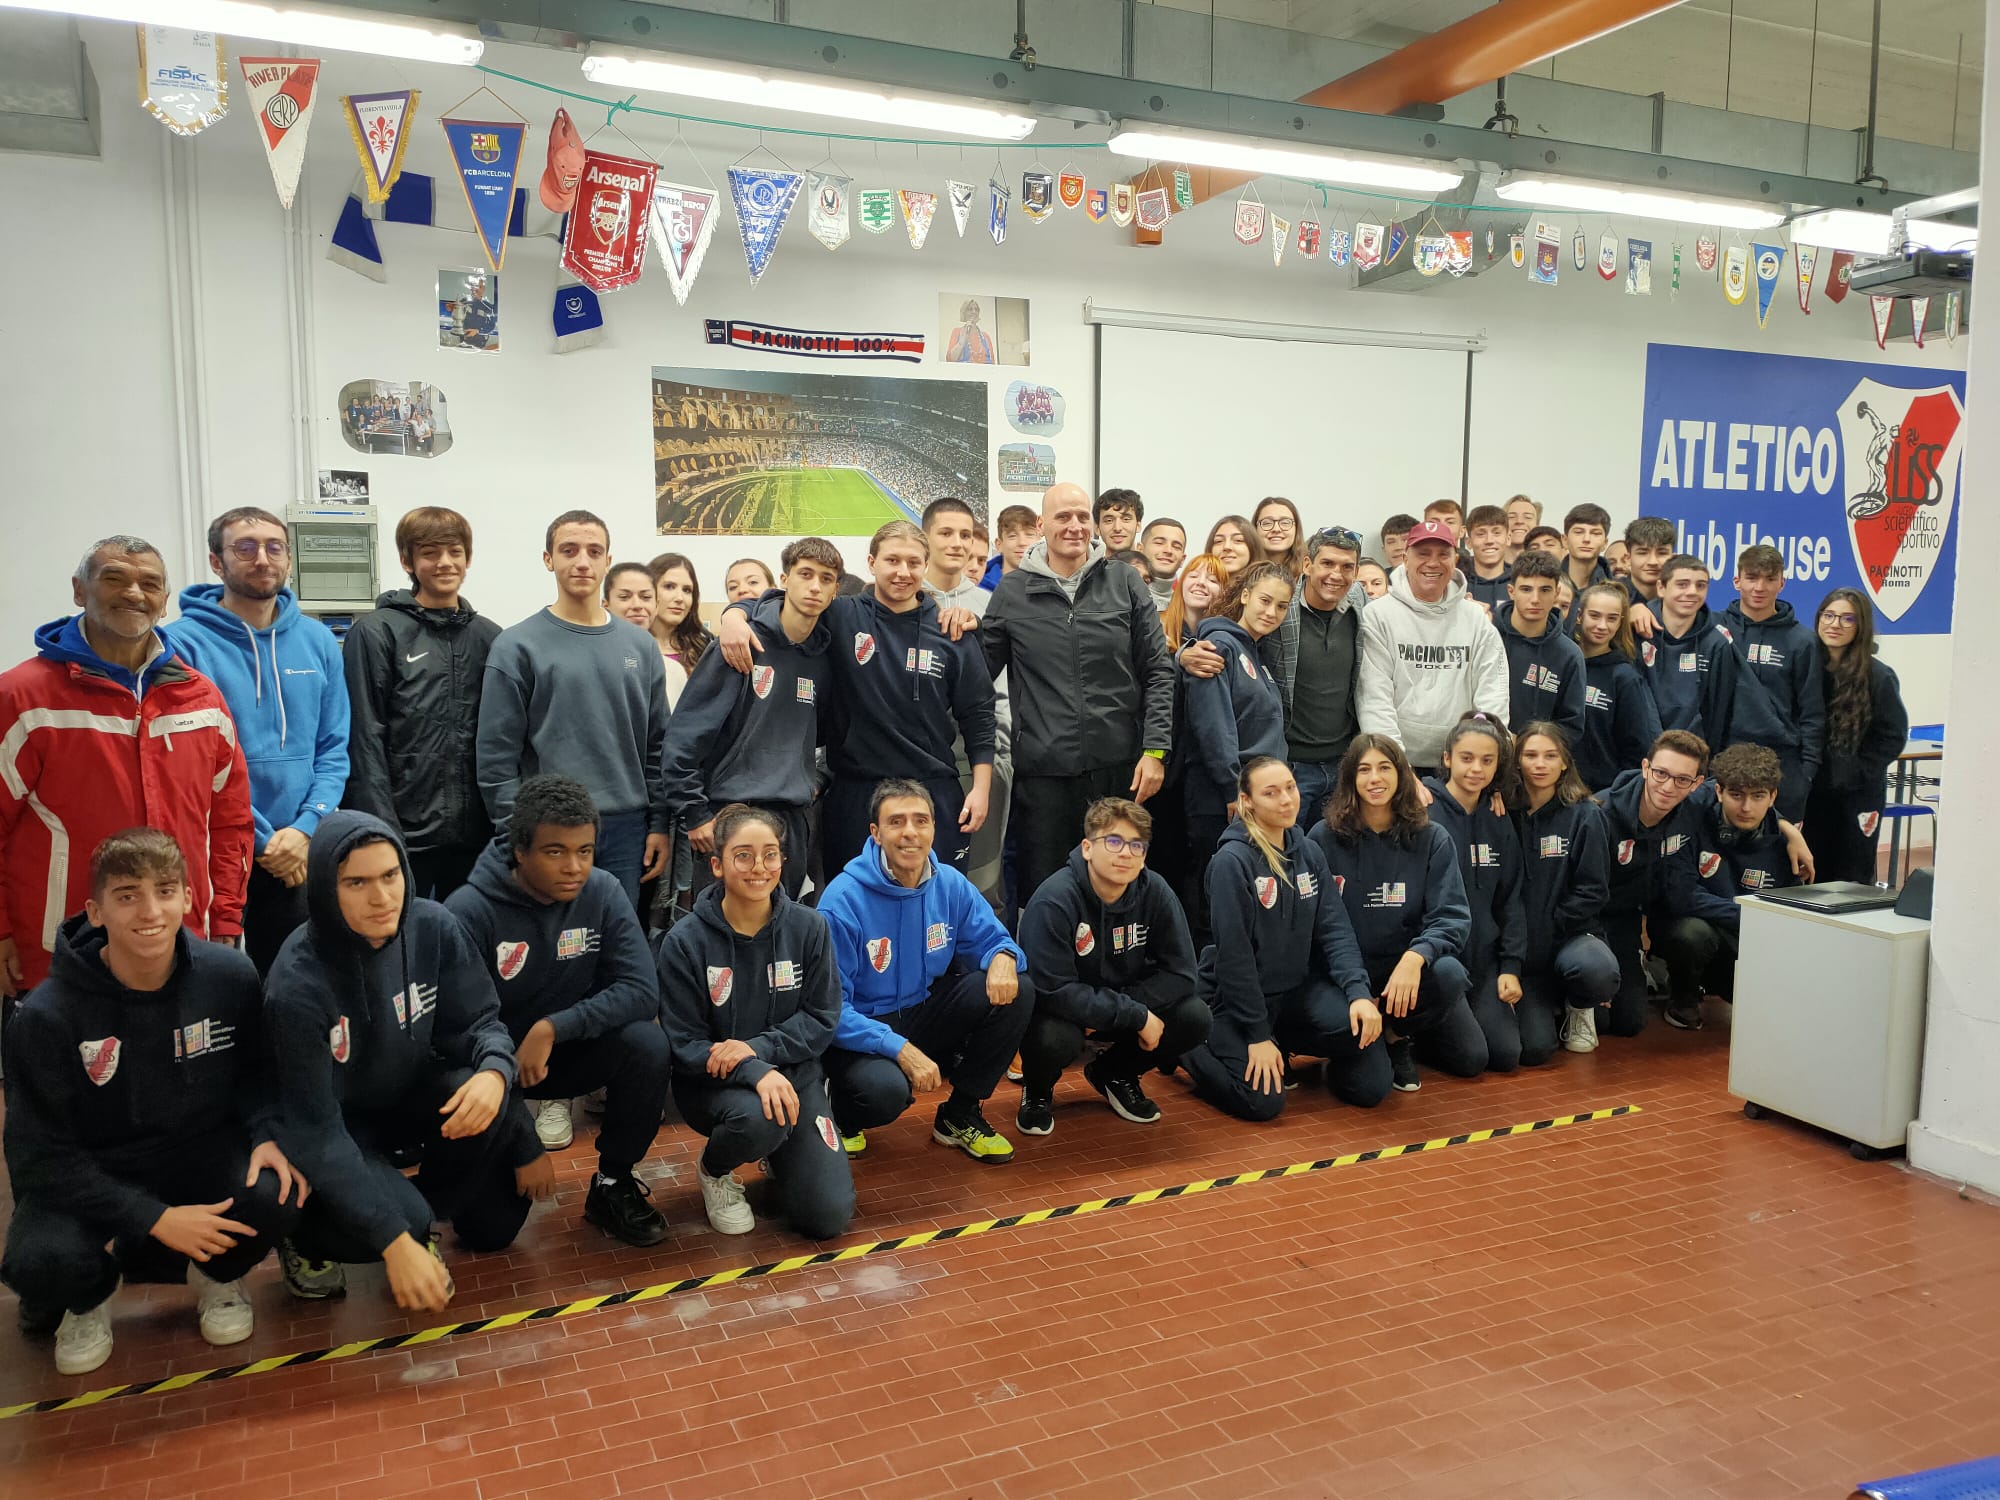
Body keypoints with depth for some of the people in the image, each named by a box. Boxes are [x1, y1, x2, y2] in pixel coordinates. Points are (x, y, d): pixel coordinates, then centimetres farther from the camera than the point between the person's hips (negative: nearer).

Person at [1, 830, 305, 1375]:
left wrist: (265, 1134, -17)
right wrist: (155, 1218, -24)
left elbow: (255, 1071, 5)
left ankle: (215, 1274, 9)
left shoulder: (230, 976, -12)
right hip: (88, 1179, -1)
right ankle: (89, 1296, 10)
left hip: (201, 1154, 1)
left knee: (277, 1197, -29)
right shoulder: (46, 1016, -19)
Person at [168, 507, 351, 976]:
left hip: (300, 854, 4)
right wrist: (261, 841, -13)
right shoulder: (184, 643, -9)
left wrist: (305, 829, -9)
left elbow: (333, 748, 5)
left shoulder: (318, 642, 5)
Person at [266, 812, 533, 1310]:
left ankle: (425, 1216, 2)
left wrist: (494, 1072, -34)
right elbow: (315, 1129, -26)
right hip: (337, 1128, -4)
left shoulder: (433, 928, -17)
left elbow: (479, 1022, -7)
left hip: (410, 1095, 4)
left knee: (491, 1106, -27)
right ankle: (309, 1239, 6)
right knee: (403, 1218, -30)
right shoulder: (298, 984, -28)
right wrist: (395, 1240, -32)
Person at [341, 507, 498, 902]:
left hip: (473, 833, 4)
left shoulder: (488, 636, 11)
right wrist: (381, 829, -14)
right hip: (405, 832, -4)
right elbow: (364, 740, -7)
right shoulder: (375, 633, -2)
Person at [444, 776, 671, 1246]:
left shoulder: (603, 892, -12)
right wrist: (526, 1150, -24)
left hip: (568, 1049, 3)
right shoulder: (470, 910, -21)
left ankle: (614, 1184, -4)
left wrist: (553, 1028, -32)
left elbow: (641, 991, -18)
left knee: (648, 1044, -27)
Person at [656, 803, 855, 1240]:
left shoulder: (809, 927, -6)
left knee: (829, 1216, -11)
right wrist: (755, 1072, -28)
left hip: (794, 1071, 2)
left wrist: (756, 1048, -20)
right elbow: (685, 1044, -11)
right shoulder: (685, 942, -12)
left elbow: (822, 1019, -4)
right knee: (758, 1118, -38)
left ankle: (776, 1154, 24)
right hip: (714, 1083, -2)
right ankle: (713, 1171, 0)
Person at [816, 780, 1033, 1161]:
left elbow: (991, 940, 4)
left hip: (924, 1012, 5)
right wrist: (900, 1050, -31)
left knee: (1016, 990, -15)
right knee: (886, 1089, -37)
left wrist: (1003, 956, -22)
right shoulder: (844, 899, -20)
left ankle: (960, 1114, 3)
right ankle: (843, 1117, 4)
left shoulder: (951, 885, -5)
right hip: (860, 1032, -5)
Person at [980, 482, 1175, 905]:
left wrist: (1154, 749, -4)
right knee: (1043, 888, 6)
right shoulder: (1012, 591, 3)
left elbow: (1158, 671, 2)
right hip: (1043, 770, 0)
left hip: (1119, 765, 1)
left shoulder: (1126, 584, 3)